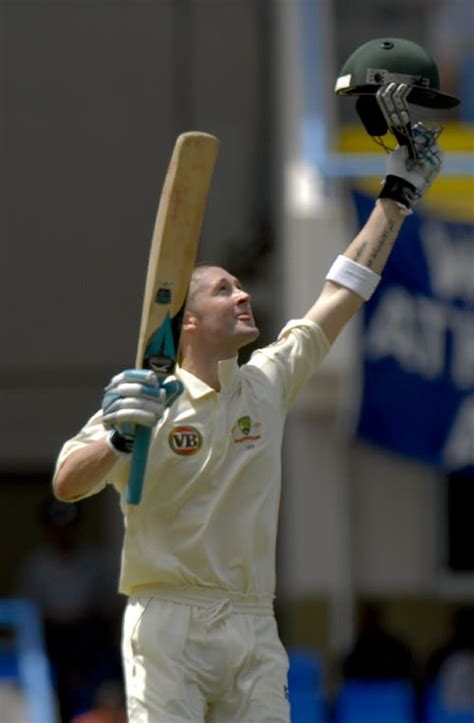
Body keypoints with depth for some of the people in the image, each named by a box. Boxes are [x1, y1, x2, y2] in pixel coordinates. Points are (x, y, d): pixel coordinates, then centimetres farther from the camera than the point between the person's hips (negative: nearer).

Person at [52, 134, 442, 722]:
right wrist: (118, 440, -28)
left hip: (255, 629, 5)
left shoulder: (268, 383, 15)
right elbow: (66, 485, -9)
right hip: (169, 625, -5)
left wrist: (396, 198, 23)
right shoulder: (142, 400, 1)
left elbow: (341, 296, 20)